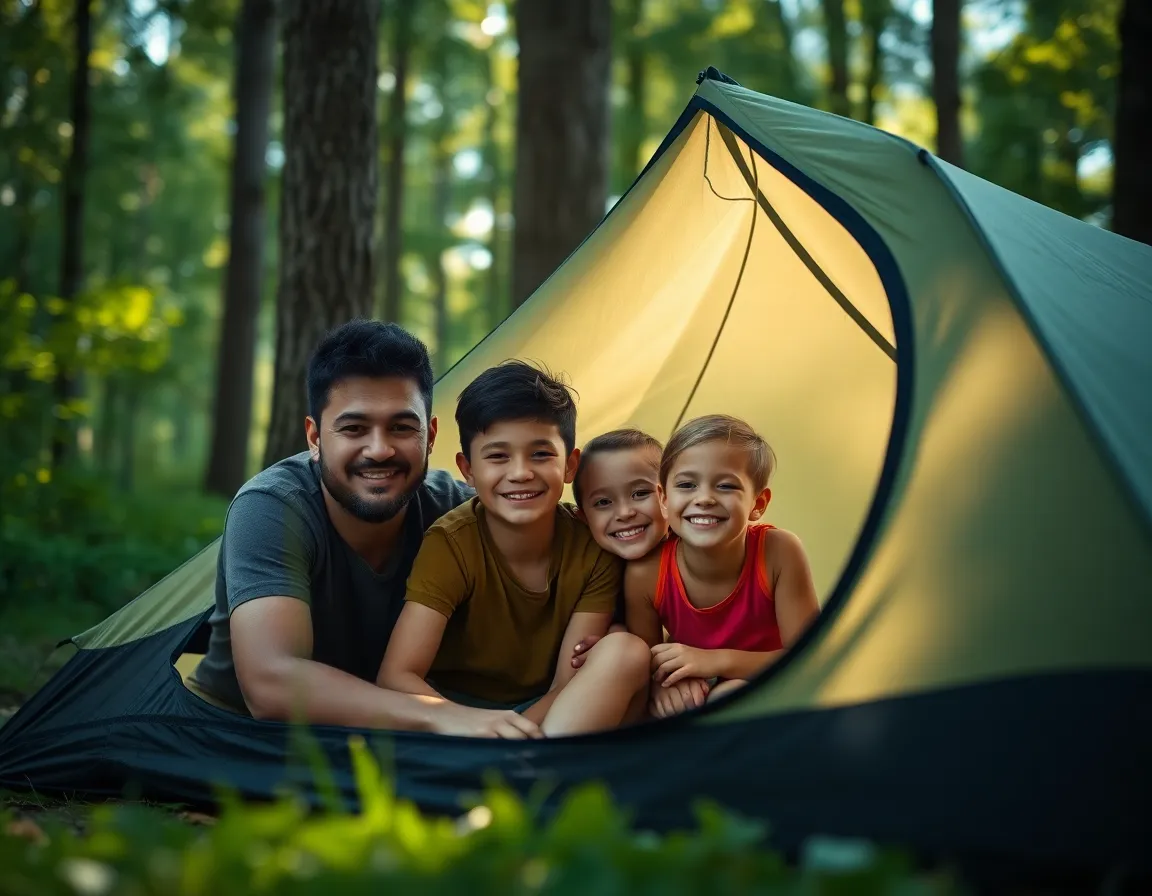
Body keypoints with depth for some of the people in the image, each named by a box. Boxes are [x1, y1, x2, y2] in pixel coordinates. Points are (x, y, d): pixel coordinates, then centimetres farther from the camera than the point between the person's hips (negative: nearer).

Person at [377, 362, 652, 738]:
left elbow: (570, 685, -14)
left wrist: (519, 732, -34)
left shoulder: (591, 548, -12)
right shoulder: (450, 544, -19)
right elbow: (396, 678, -27)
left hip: (557, 714, 3)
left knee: (625, 651, -27)